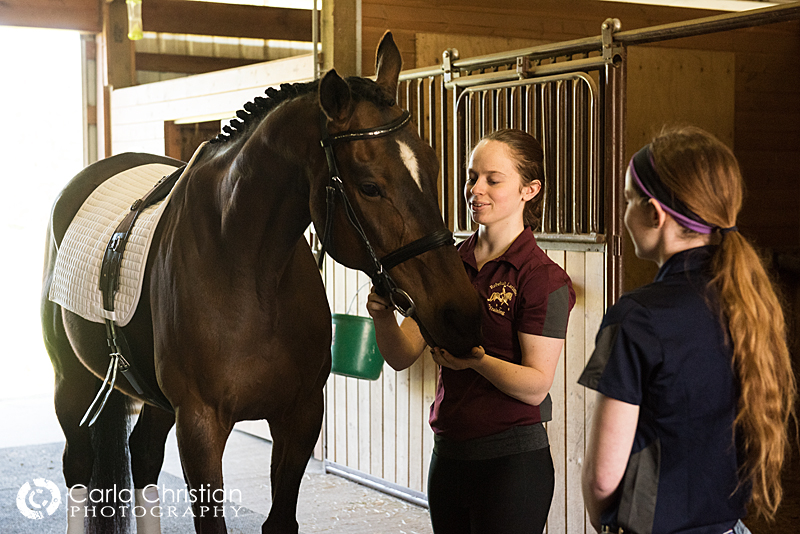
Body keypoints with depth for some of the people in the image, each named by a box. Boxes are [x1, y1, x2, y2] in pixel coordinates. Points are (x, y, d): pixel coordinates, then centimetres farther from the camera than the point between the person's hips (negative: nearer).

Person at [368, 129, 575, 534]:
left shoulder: (545, 279, -11)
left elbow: (536, 386, -15)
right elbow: (402, 355, 1)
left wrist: (476, 359, -30)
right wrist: (383, 315, -19)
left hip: (512, 464, -5)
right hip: (448, 455, 6)